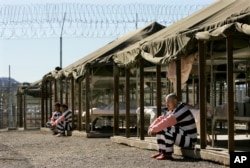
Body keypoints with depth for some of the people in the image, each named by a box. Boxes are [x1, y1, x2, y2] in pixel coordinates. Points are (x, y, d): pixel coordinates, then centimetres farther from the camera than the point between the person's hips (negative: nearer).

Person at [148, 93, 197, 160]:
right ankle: (162, 152, 1)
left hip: (189, 140, -10)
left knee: (166, 129, -27)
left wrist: (154, 129, -23)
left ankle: (168, 154, -20)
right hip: (182, 138, 10)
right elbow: (161, 119, 10)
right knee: (160, 129, 7)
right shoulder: (173, 110, 12)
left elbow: (168, 122, -30)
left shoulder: (181, 110, -20)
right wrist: (151, 128, -6)